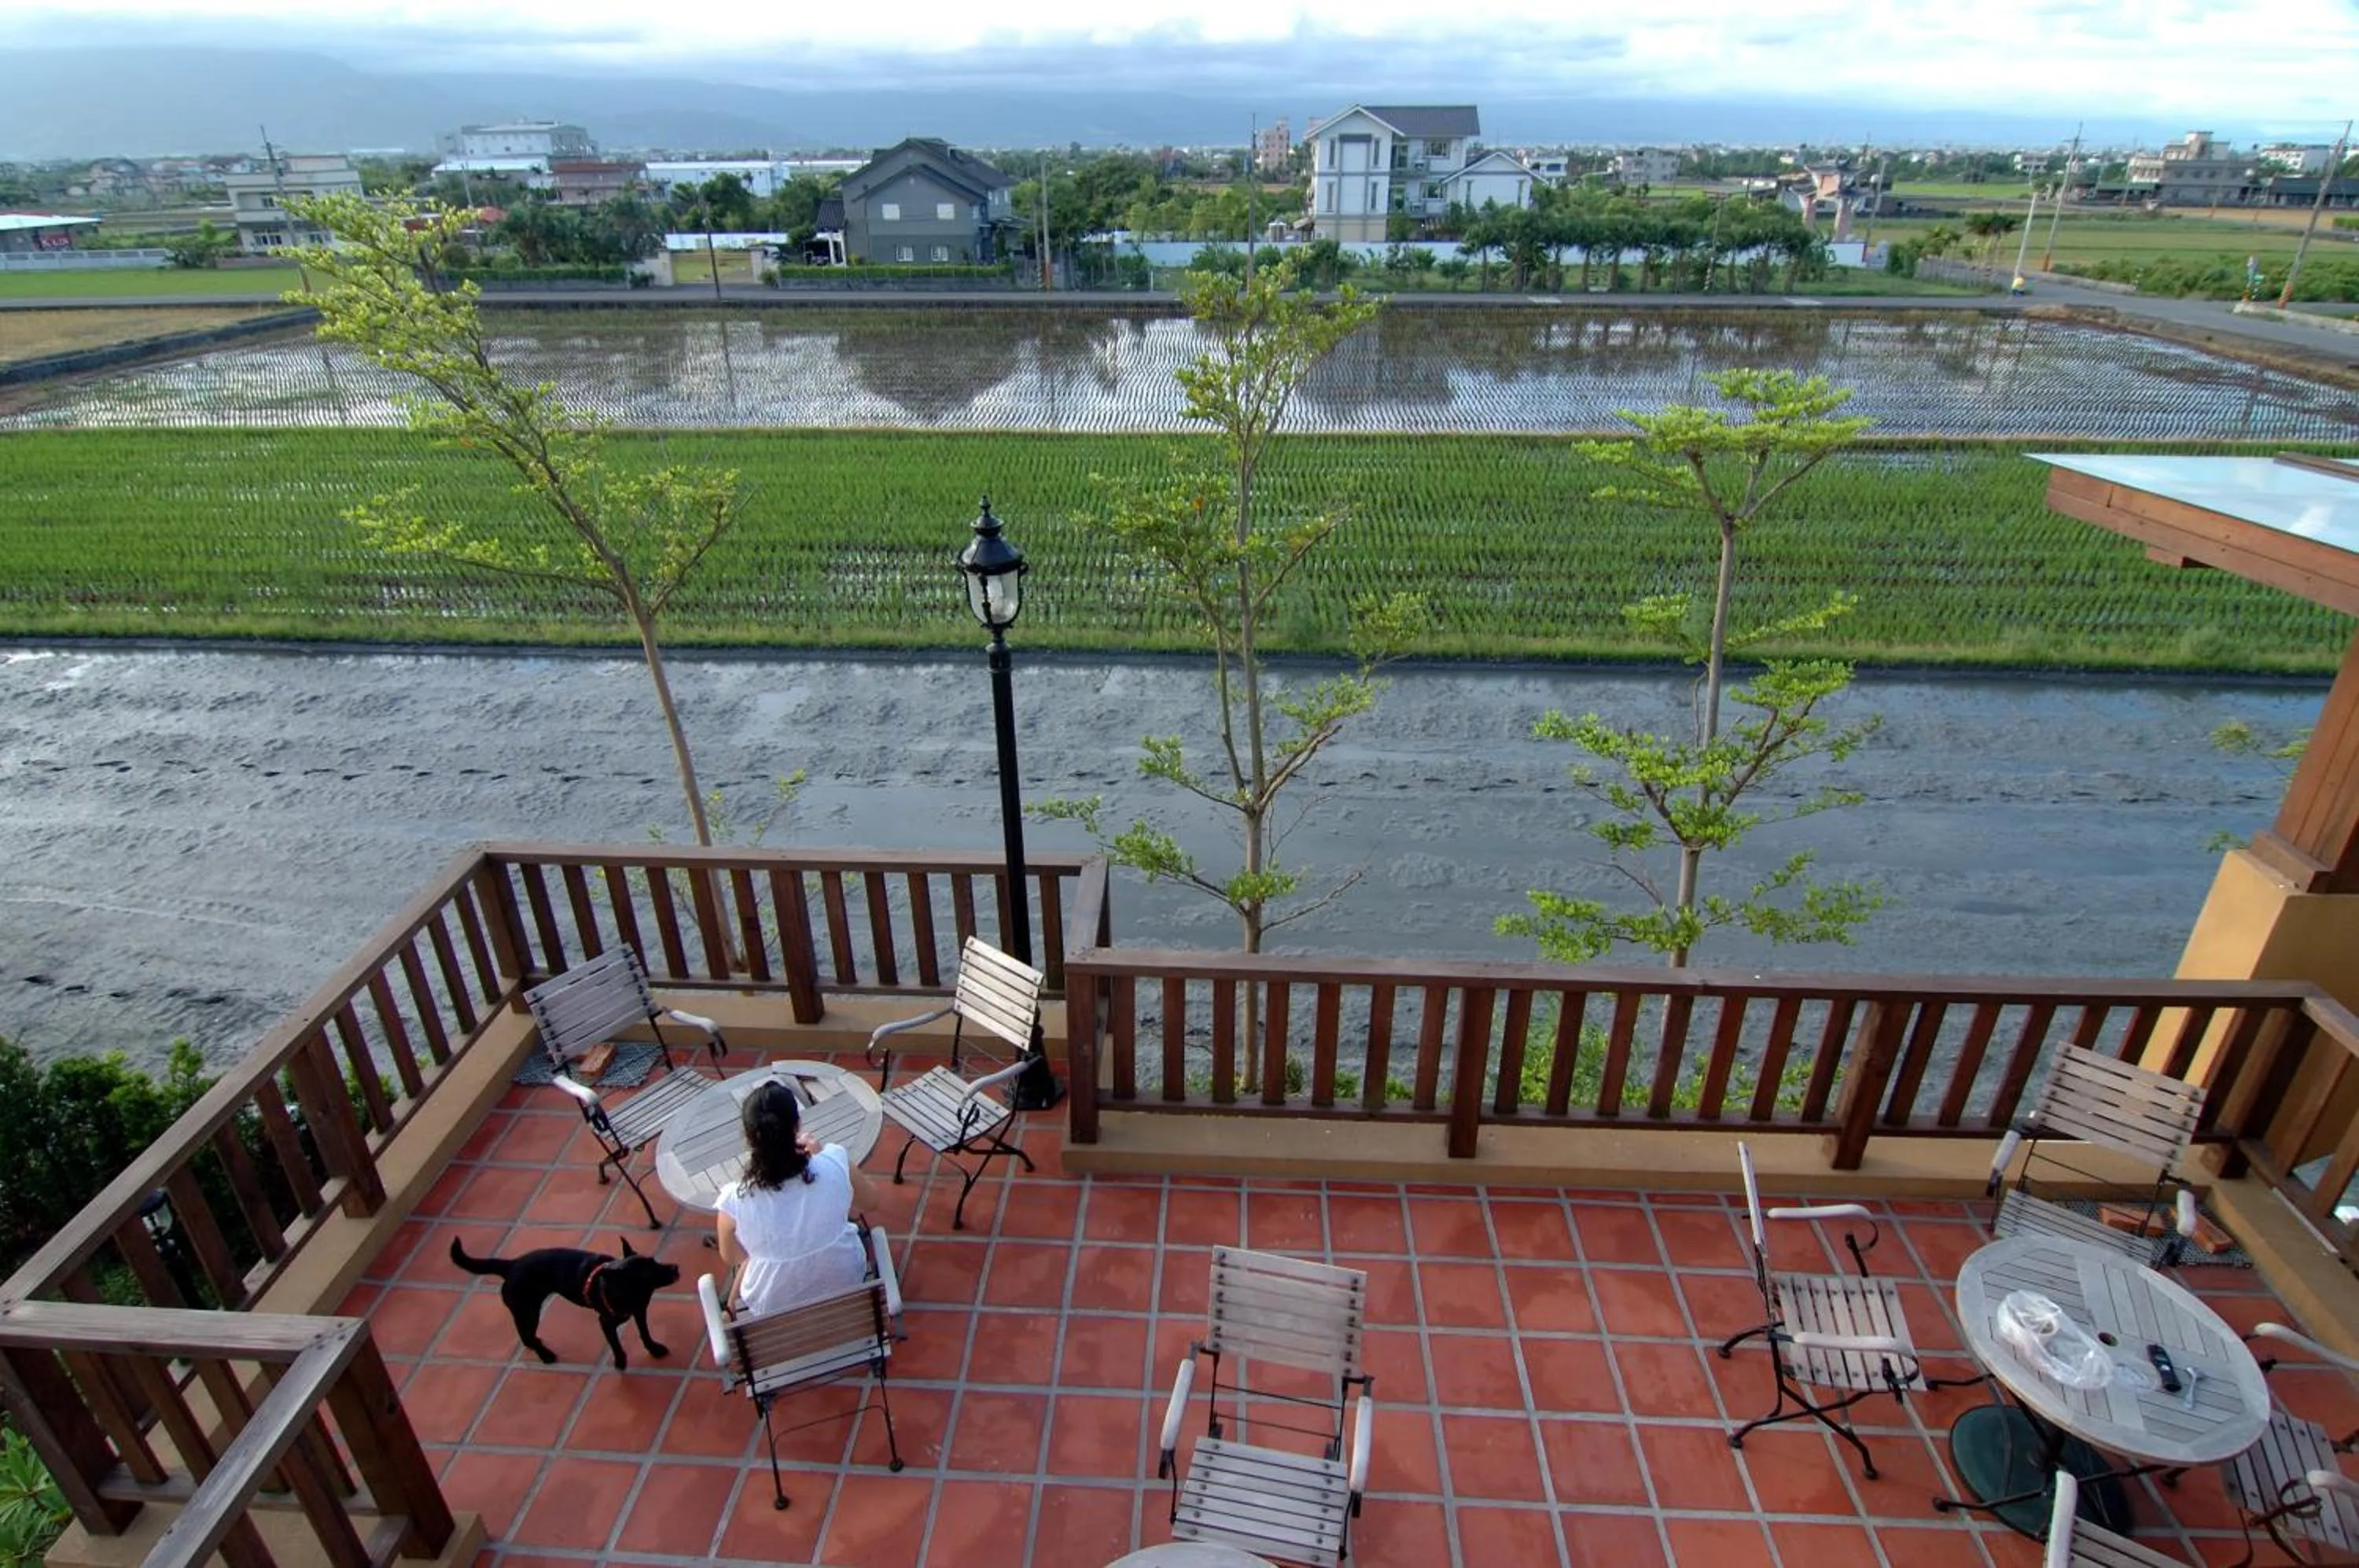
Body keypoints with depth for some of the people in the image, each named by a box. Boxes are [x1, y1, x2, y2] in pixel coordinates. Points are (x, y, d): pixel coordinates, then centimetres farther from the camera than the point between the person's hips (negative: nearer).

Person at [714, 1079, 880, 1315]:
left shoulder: (735, 1200, -29)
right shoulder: (835, 1162, -26)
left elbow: (730, 1259, -6)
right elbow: (870, 1198, -3)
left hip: (774, 1307, -1)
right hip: (846, 1283, 1)